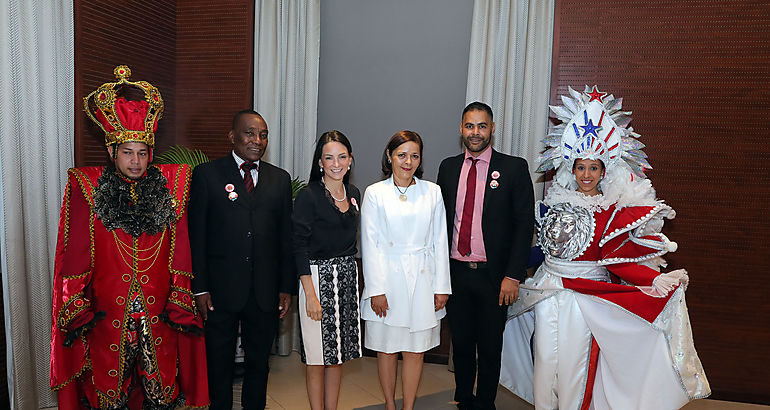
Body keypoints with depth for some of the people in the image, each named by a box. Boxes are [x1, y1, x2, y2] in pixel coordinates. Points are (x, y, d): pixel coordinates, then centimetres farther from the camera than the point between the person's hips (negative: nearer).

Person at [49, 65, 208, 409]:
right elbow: (75, 255, 1)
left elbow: (180, 251, 3)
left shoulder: (170, 185, 2)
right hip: (106, 315, 0)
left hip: (160, 313, 1)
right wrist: (77, 311, -2)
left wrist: (180, 303, -1)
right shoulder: (87, 188, 0)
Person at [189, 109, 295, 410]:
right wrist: (200, 288, -7)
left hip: (265, 292, 3)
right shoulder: (207, 174, -1)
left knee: (259, 362, 16)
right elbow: (196, 236, -3)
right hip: (220, 291, -2)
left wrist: (286, 287, 4)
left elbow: (286, 238, 8)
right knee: (219, 363, 12)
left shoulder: (280, 179, 7)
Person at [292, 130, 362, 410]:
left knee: (338, 354, 13)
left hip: (347, 276, 6)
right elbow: (299, 247, -13)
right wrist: (310, 294, -17)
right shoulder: (308, 196, -11)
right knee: (318, 357, 3)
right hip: (318, 277, -6)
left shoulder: (353, 193, 8)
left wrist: (350, 273, 12)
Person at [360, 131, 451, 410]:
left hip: (422, 279, 1)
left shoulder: (432, 192, 5)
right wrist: (376, 290, -8)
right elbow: (370, 244, -2)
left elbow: (440, 242, 6)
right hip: (387, 279, -1)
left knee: (415, 350, 7)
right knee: (386, 348, 9)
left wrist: (441, 287, 2)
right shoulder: (374, 193, 0)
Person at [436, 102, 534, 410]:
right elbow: (442, 219, 10)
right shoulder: (448, 167, 7)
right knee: (461, 344, 16)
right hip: (455, 272, 3)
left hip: (493, 275, -3)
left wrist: (512, 276, -12)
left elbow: (524, 224, -7)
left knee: (490, 347, 12)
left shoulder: (514, 168, -4)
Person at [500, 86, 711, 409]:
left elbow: (616, 258, -12)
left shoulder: (613, 211, -6)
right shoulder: (556, 202, 5)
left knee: (573, 363, 6)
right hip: (548, 292, 3)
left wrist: (656, 280, -25)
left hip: (584, 297, -3)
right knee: (545, 359, 9)